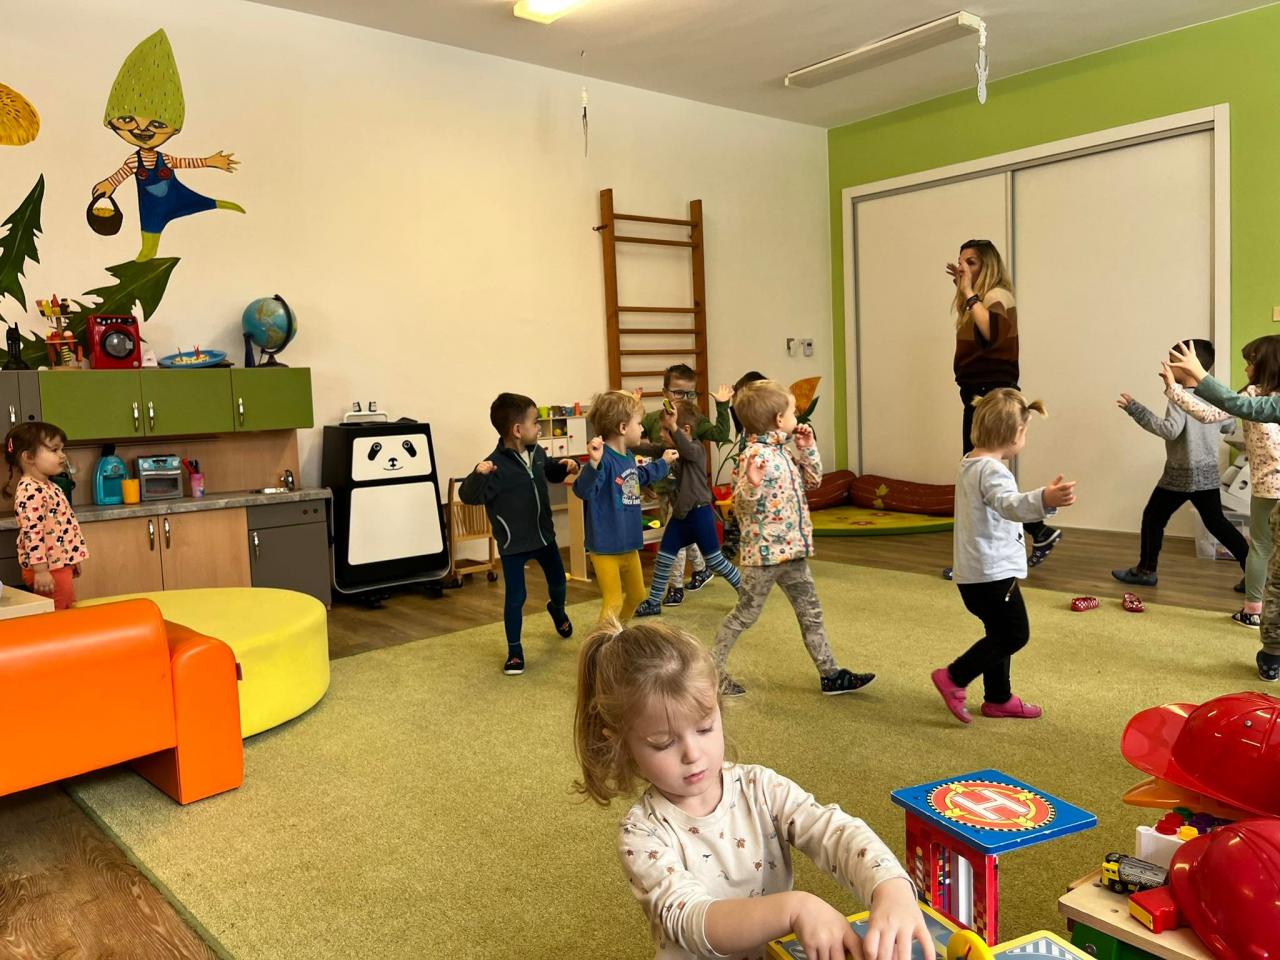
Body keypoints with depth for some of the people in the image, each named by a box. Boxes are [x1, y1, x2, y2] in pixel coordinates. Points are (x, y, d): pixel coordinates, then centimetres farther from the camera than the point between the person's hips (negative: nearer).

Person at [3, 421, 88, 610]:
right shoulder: (31, 491, -18)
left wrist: (73, 559, 25)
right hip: (49, 569, -10)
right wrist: (40, 570, -26)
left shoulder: (49, 487, 14)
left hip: (62, 565, 10)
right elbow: (32, 533, -24)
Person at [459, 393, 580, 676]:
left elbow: (549, 472, 18)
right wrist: (478, 475, -46)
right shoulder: (496, 466, -25)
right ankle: (515, 650, 18)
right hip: (513, 544, -6)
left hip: (544, 535, 7)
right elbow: (468, 496, -28)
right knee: (516, 597, 0)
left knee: (558, 582, 24)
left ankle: (557, 610, 58)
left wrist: (564, 466, -2)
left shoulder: (537, 453, -3)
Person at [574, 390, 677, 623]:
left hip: (629, 545, 10)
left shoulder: (628, 457, 5)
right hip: (605, 547, -10)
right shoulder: (604, 459, -25)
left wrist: (663, 462, 39)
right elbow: (583, 490, -40)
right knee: (613, 603, -6)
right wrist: (594, 463, -56)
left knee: (637, 596, 24)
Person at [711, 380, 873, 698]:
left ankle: (830, 674, 23)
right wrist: (751, 484, -41)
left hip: (791, 549, 9)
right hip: (765, 551, -8)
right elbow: (741, 506, -21)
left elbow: (813, 480, 18)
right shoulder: (755, 455, -20)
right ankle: (713, 669, 20)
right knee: (745, 614, 5)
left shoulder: (784, 450, 8)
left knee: (811, 612, 13)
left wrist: (808, 448, 6)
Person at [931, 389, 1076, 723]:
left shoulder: (970, 463, 9)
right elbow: (1010, 504, -45)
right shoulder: (992, 470, -22)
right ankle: (953, 677, 4)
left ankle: (998, 698, 29)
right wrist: (1044, 500, -63)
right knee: (1014, 634, -1)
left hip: (976, 571, 10)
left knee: (1000, 634, 19)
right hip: (992, 573, -10)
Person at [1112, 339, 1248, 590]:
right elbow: (1228, 425, 16)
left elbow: (1170, 430, -28)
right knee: (1216, 523, 15)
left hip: (1181, 474, -7)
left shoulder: (1180, 397, -18)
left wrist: (1135, 409, -28)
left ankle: (1145, 571, 15)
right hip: (1208, 472, 7)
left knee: (1153, 517, 9)